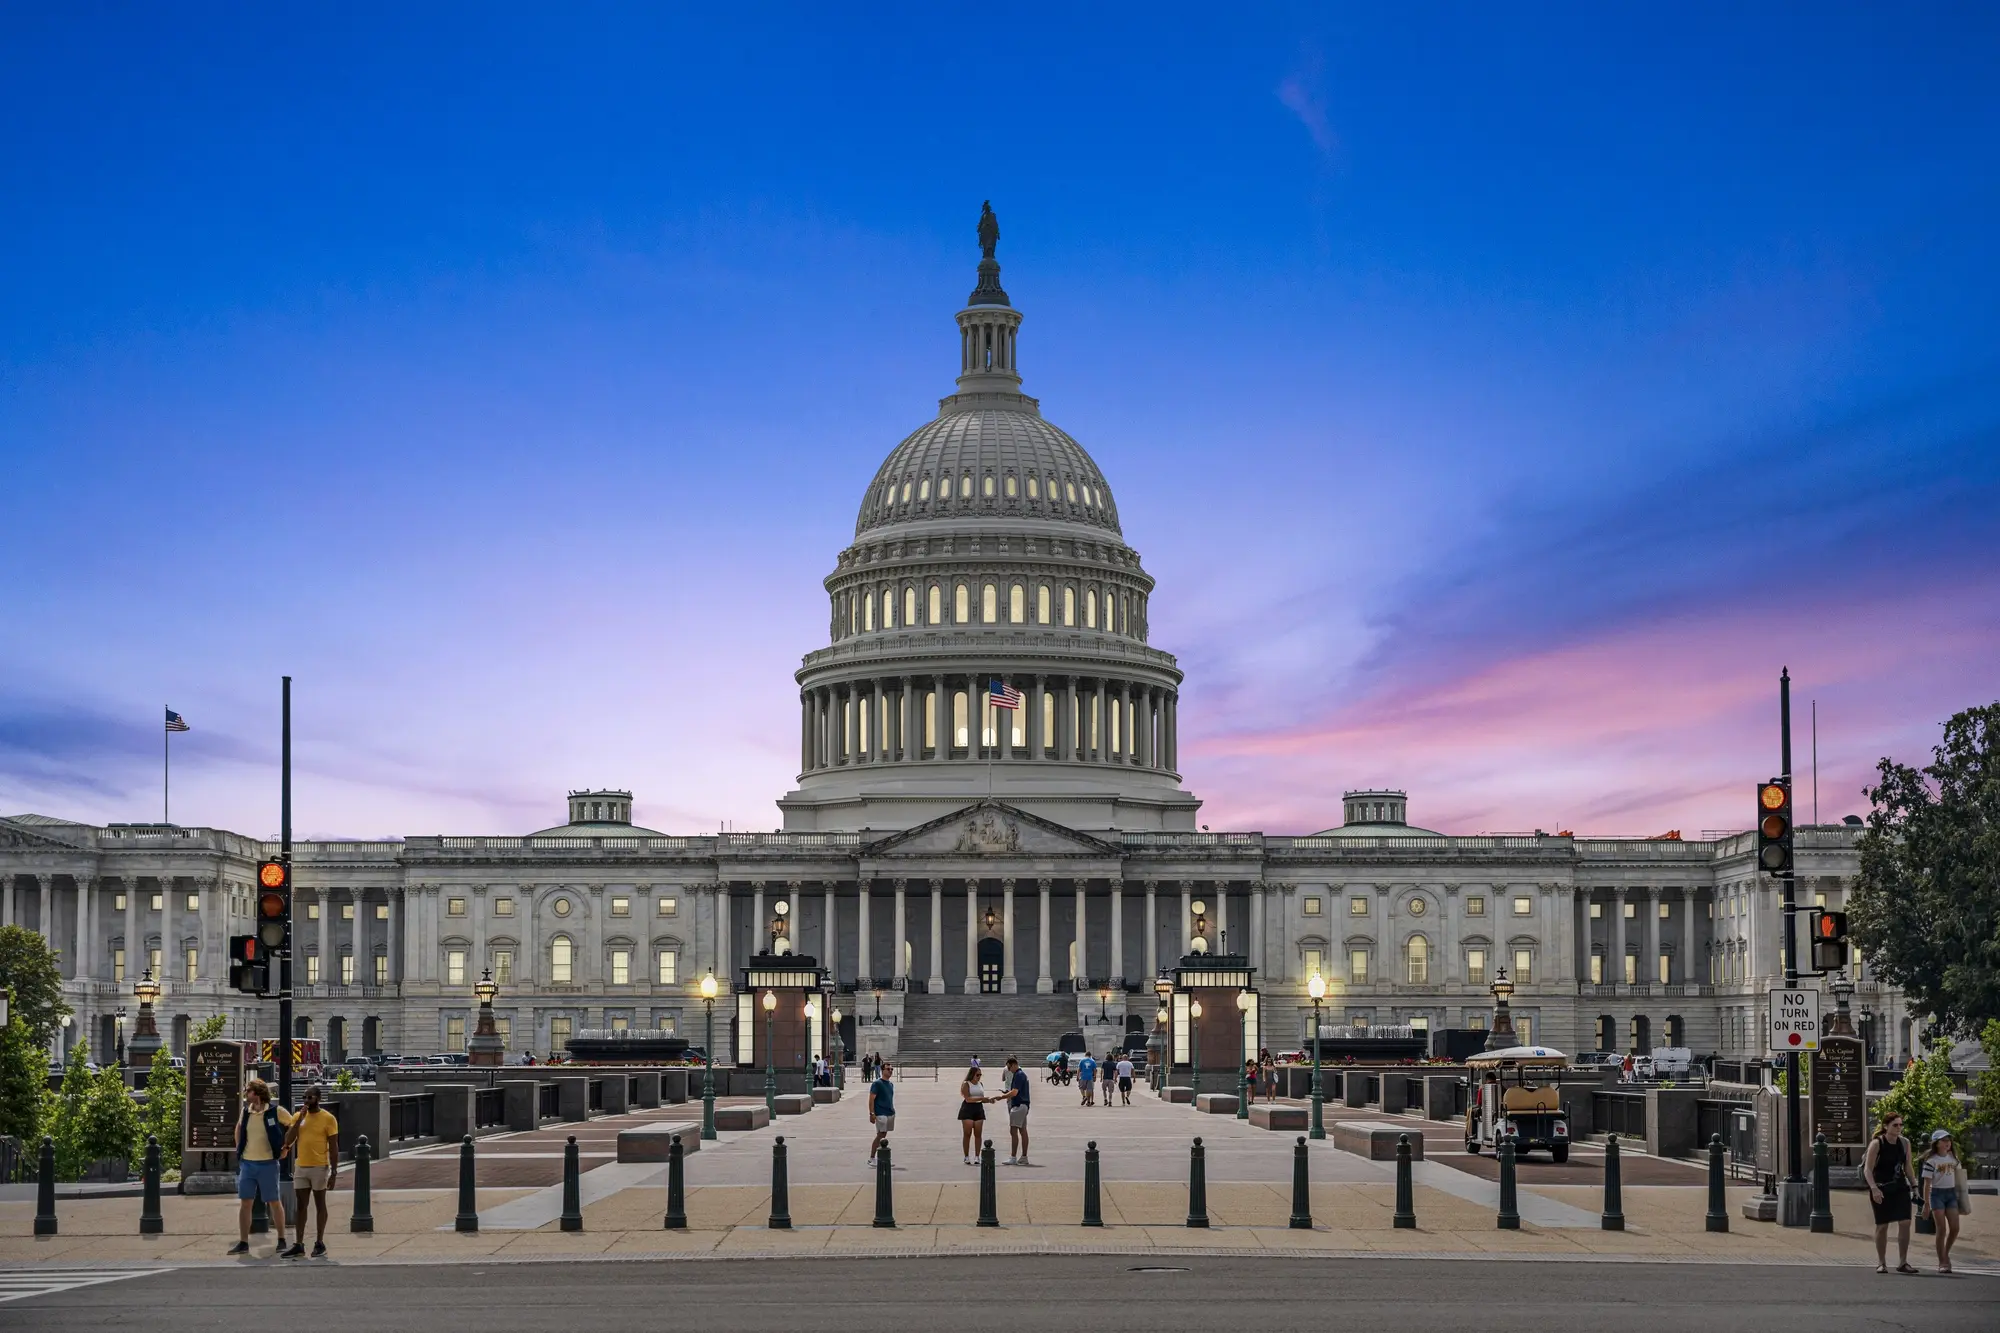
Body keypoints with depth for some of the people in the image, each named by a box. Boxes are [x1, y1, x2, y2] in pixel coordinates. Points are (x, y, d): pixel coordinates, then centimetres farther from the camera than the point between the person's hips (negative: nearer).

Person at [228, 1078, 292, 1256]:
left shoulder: (276, 1112, -10)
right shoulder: (245, 1111, 4)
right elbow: (239, 1127, 25)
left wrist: (286, 1146, 0)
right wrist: (239, 1148, 18)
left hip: (268, 1164, -4)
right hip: (247, 1163, 4)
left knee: (274, 1202, 4)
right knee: (244, 1203, 2)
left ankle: (281, 1241, 12)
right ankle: (243, 1243, 5)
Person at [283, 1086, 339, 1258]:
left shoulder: (328, 1118, -6)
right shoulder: (298, 1116, 8)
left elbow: (333, 1147, -6)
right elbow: (288, 1140, -1)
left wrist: (334, 1172, -11)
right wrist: (300, 1119, -9)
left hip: (319, 1167, -5)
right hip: (301, 1167, 5)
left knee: (319, 1205, 3)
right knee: (300, 1206, 6)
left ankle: (320, 1243, 9)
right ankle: (299, 1245, 9)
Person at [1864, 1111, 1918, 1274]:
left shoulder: (1904, 1143, 4)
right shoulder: (1877, 1144, -11)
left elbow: (1907, 1167, 15)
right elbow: (1867, 1170, -15)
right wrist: (1874, 1188, -26)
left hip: (1900, 1188, 4)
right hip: (1881, 1190, -4)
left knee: (1905, 1222, -6)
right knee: (1882, 1226, 2)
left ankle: (1902, 1262, 1)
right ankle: (1881, 1263, 14)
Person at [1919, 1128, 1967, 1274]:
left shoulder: (1953, 1158, 8)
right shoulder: (1931, 1160, -9)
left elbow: (1957, 1176, 16)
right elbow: (1927, 1183, -10)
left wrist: (1960, 1196, 14)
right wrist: (1926, 1203, -13)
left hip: (1951, 1193, 5)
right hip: (1937, 1194, -5)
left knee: (1955, 1228, 0)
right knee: (1942, 1229, -7)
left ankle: (1945, 1254, 23)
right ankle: (1943, 1262, 1)